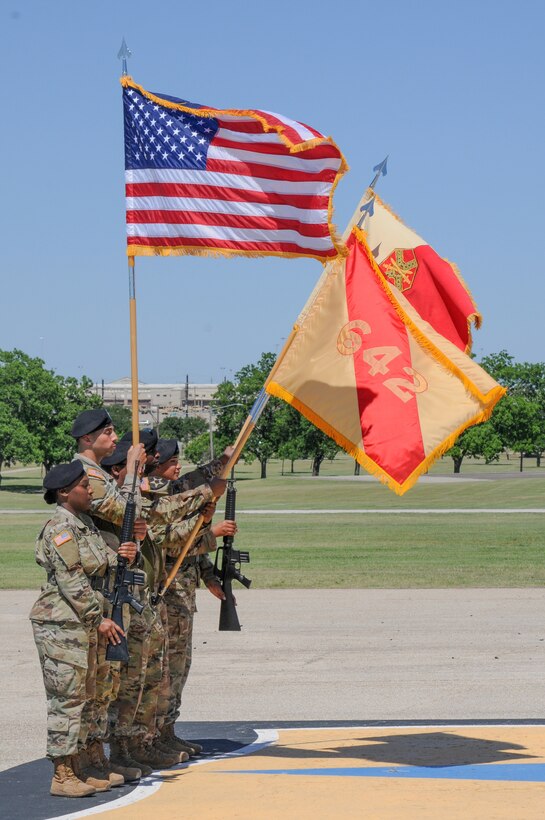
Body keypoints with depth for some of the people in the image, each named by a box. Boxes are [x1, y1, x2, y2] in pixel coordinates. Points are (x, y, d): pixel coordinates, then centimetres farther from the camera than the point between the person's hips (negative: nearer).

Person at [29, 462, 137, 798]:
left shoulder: (85, 523, 14)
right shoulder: (59, 529, -14)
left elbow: (101, 567, 21)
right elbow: (72, 583, -18)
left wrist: (126, 556, 0)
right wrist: (99, 618, -17)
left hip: (84, 623, 10)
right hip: (61, 623, -10)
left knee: (84, 697, 13)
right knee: (67, 698, -7)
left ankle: (76, 770, 19)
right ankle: (62, 777, -3)